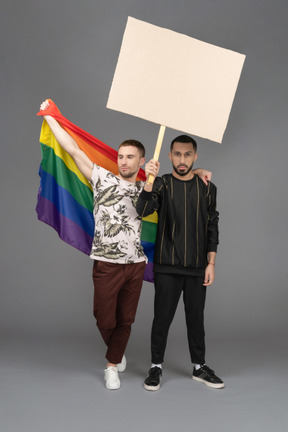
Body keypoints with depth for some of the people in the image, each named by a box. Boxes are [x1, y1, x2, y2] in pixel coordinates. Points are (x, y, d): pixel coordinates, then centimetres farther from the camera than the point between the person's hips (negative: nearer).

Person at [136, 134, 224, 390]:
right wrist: (149, 181, -32)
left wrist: (211, 263, 3)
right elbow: (143, 211, -18)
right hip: (167, 266, -2)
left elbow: (212, 227, 8)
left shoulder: (207, 188, 6)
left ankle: (200, 367, 26)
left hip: (197, 267, 2)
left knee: (196, 318, 11)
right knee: (162, 317, 4)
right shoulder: (162, 184, 0)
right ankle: (156, 367, 20)